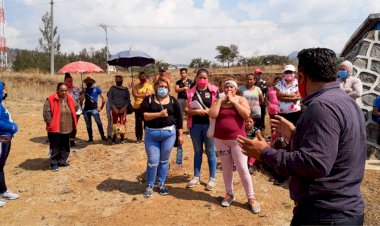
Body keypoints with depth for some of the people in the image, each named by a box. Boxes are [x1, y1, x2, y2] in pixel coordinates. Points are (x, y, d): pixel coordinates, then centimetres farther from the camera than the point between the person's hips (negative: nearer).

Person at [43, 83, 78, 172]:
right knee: (55, 147, 3)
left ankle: (62, 161, 29)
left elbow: (75, 108, 20)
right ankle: (54, 163, 16)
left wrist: (72, 123, 16)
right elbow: (46, 113, -12)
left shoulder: (70, 99, 5)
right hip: (54, 128, -5)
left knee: (65, 146, 15)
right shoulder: (51, 100, -11)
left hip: (67, 128, 5)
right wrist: (50, 123, -14)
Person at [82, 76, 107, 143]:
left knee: (99, 123, -14)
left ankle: (103, 136, -9)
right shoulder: (85, 90, 14)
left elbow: (103, 98, 3)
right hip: (86, 110, 4)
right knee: (88, 125, 7)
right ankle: (90, 138, 15)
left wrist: (101, 107, 0)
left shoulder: (96, 88, 5)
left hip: (94, 109, -4)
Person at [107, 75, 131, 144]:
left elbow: (128, 100, 7)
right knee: (114, 124, -3)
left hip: (123, 109, 0)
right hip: (115, 109, 0)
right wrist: (114, 108, -11)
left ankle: (122, 138, 8)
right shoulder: (112, 88, 6)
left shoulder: (125, 89, 8)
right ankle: (114, 138, 6)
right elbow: (110, 99, 1)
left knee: (123, 124, -4)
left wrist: (124, 108, -7)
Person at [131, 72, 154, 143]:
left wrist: (138, 95, -11)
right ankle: (138, 138, 16)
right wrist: (133, 86, -5)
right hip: (137, 107, 4)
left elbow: (148, 95, -14)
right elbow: (134, 94, -3)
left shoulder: (149, 85, 0)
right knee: (138, 123, 7)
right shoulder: (136, 86, 11)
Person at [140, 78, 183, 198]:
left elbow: (179, 118, 6)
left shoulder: (173, 101, 4)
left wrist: (180, 134, 3)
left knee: (164, 161, 12)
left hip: (169, 133, 2)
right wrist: (159, 114, -20)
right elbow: (144, 115, -11)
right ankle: (149, 186, 20)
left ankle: (161, 184, 28)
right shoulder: (148, 99, 0)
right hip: (151, 134, -1)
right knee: (153, 161, 1)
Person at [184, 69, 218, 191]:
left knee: (210, 152, 7)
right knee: (197, 151, 14)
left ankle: (212, 178, 19)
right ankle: (196, 177, 26)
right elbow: (186, 110, 1)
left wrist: (208, 111, -17)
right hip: (195, 125, 3)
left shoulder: (213, 90, -2)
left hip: (209, 125, -2)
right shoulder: (190, 92, 4)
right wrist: (196, 111, -16)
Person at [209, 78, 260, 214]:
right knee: (226, 168, 12)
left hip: (237, 139, -3)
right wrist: (220, 100, -8)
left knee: (242, 169, -3)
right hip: (220, 140, 3)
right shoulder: (219, 101, 7)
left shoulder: (241, 99, 1)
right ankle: (229, 194, 27)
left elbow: (246, 114, -17)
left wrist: (233, 101, -13)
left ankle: (251, 198, 11)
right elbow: (212, 115, -10)